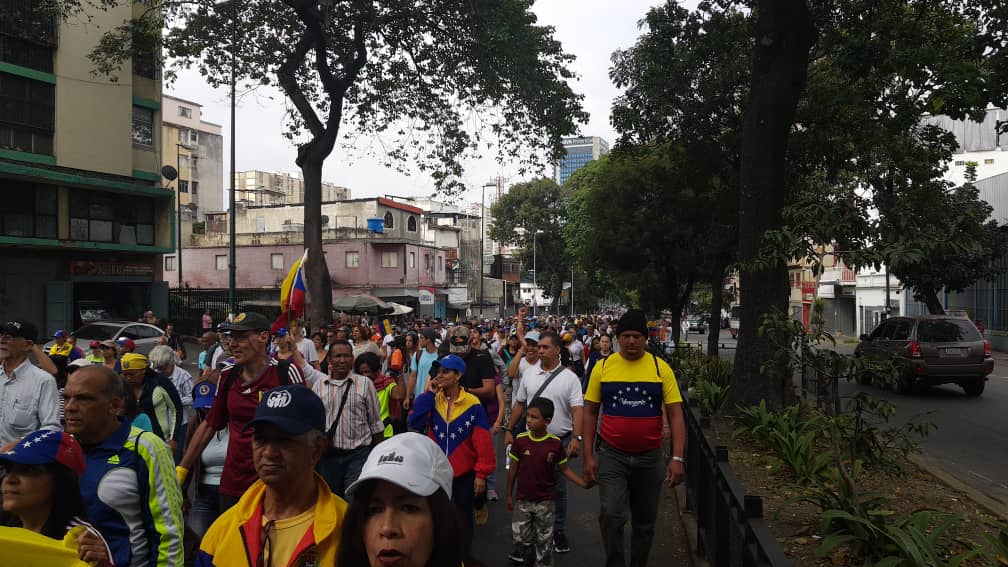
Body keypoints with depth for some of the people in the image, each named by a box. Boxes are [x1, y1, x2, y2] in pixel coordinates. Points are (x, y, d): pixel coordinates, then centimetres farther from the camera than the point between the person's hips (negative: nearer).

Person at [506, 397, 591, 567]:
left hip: (545, 502, -1)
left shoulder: (555, 443, -12)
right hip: (523, 500, 1)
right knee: (520, 537, 9)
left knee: (544, 541, 12)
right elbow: (513, 469, 0)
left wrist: (584, 484, -12)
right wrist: (509, 495, 6)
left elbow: (564, 469, -1)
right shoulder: (520, 440, -10)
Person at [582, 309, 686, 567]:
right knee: (611, 515, -15)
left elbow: (675, 414, -4)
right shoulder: (603, 367, -3)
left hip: (650, 458, 1)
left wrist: (678, 458, -12)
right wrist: (588, 456, -1)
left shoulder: (661, 368, -4)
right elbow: (590, 412, 3)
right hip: (612, 456, -1)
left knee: (645, 523, 15)